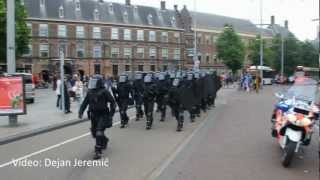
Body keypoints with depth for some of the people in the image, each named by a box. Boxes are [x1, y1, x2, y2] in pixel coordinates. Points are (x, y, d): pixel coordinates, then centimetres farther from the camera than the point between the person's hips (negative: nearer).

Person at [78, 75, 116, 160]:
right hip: (94, 116, 7)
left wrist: (111, 114, -11)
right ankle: (105, 141, 44)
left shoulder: (104, 92, -12)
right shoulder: (90, 92, 5)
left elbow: (112, 102, -7)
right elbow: (85, 103, 9)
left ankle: (98, 152, -8)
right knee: (95, 133, 16)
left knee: (99, 133, -15)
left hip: (103, 116, -6)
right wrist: (81, 112, -5)